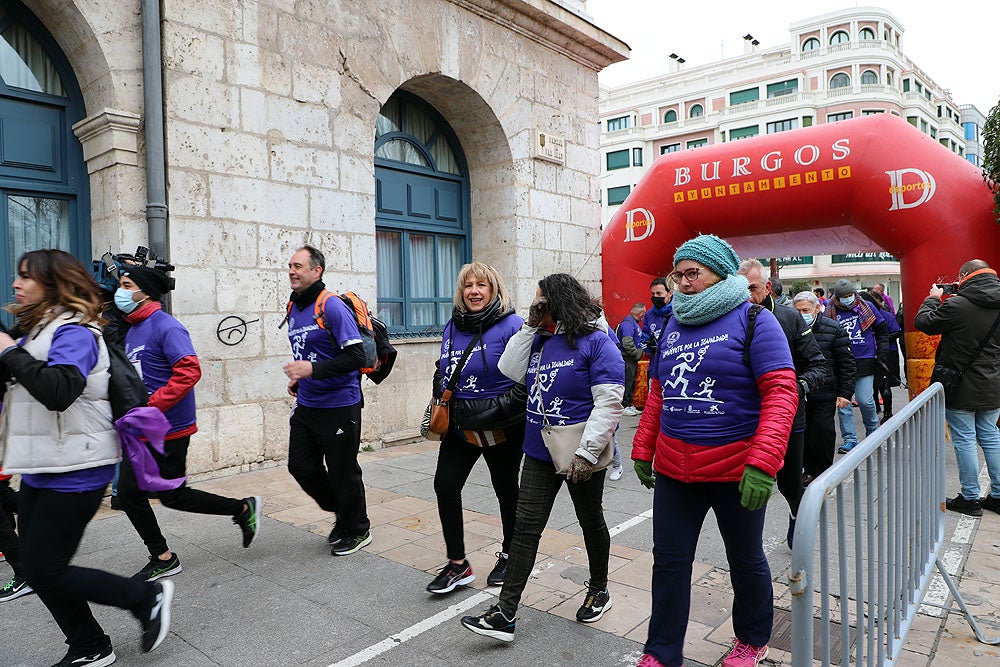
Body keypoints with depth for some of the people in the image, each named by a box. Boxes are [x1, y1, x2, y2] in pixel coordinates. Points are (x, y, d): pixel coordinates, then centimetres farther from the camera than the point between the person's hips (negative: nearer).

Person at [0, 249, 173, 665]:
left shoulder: (74, 331, -16)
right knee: (37, 570, 14)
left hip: (74, 471, -9)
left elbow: (58, 392, -31)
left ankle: (147, 597, 13)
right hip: (41, 469, 9)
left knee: (44, 572, -3)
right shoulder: (38, 329, 13)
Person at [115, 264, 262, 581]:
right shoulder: (132, 330, 13)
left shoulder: (166, 326, -15)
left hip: (169, 430, -9)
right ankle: (163, 559, 23)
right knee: (128, 493, 8)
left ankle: (244, 508, 18)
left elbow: (189, 371, -26)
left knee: (172, 495, 0)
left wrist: (150, 406, -27)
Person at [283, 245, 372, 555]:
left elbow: (356, 356, -22)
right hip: (306, 405, 8)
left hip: (339, 405, -8)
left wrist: (313, 370, -28)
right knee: (300, 466, 11)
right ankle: (342, 512, 34)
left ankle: (357, 530, 26)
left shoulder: (332, 307, -16)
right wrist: (298, 377, 9)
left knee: (343, 472, 4)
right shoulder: (294, 309, 10)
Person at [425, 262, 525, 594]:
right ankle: (457, 565, 13)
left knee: (506, 490, 12)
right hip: (459, 426, 6)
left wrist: (499, 410, -22)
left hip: (502, 430, -5)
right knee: (445, 485, -2)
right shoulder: (452, 327, 6)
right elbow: (442, 370, 21)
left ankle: (508, 555, 35)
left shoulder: (512, 326, -15)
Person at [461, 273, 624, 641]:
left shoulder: (596, 342, -15)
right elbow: (511, 372, 3)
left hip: (580, 456, -6)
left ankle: (599, 590, 39)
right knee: (525, 526, 3)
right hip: (540, 452, 6)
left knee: (591, 521, 16)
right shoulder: (541, 340, 9)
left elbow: (609, 403, -20)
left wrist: (586, 452, -25)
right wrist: (530, 326, -1)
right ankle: (505, 612, 7)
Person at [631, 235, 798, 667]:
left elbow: (782, 393, -17)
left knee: (745, 559, 17)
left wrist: (762, 464, -25)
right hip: (673, 469, 5)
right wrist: (643, 450, 12)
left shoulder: (753, 320, -9)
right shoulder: (673, 327, 9)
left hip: (736, 468, -4)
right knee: (669, 561, 9)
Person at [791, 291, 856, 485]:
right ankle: (809, 469, 22)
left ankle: (824, 471, 20)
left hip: (825, 392, -2)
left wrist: (845, 393, -6)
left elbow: (846, 362, -2)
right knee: (804, 432, 7)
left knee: (824, 432, 3)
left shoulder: (833, 329, -3)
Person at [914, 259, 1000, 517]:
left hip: (962, 388, -6)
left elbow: (923, 322, -8)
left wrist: (933, 298, 10)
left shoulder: (956, 305, -20)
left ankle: (970, 498, 11)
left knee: (964, 440, 3)